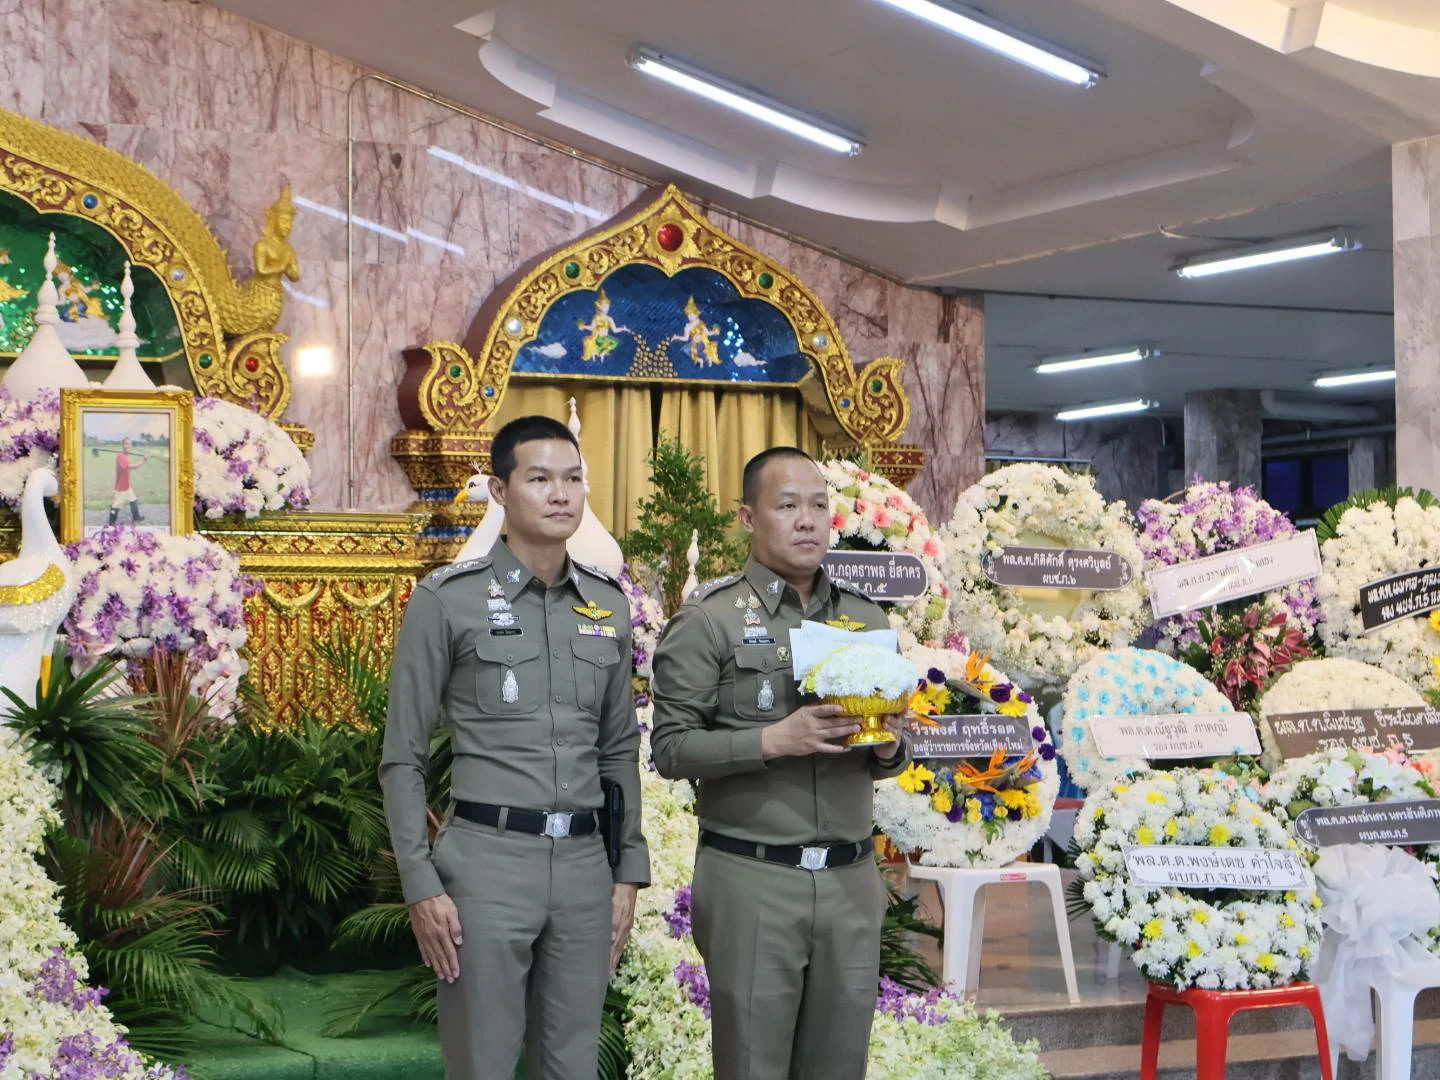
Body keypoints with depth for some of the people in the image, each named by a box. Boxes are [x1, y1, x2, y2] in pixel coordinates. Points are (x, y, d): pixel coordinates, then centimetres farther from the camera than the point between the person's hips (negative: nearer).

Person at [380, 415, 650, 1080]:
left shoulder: (608, 605, 11)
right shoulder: (448, 600, -3)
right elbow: (403, 758, -2)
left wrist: (628, 870, 11)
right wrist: (420, 886, -8)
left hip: (585, 862, 4)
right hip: (487, 857, -4)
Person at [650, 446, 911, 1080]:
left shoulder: (866, 619, 13)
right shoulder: (708, 620, -3)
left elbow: (896, 752, 18)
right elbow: (672, 748, -8)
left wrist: (889, 746, -5)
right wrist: (771, 741, -19)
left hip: (851, 878, 5)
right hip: (751, 879, -4)